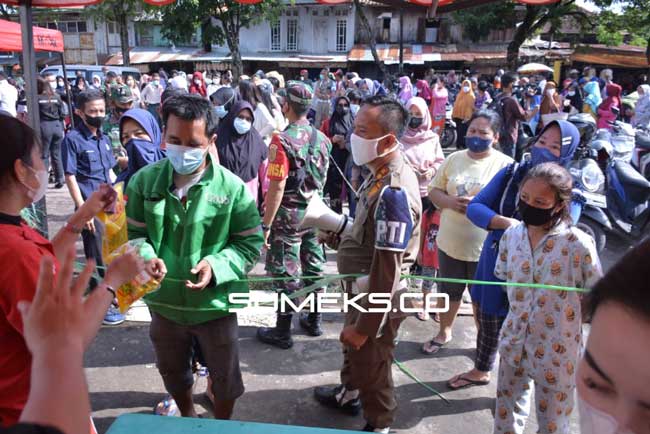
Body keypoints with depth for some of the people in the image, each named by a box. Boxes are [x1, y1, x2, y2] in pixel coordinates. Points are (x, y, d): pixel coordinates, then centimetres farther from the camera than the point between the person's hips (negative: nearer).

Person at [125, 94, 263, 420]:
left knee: (224, 374, 19)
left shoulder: (232, 187, -15)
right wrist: (146, 257, -22)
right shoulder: (144, 181, -8)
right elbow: (133, 232, 0)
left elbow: (250, 242, -9)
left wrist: (217, 266, -25)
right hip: (164, 301, 3)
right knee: (172, 370, 27)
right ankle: (187, 417, 58)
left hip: (215, 304, -2)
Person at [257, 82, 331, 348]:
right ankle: (314, 321, 30)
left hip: (289, 215, -6)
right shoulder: (322, 138, 2)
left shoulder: (282, 140, -19)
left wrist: (266, 225, -17)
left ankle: (282, 332, 14)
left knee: (286, 273, 3)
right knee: (313, 266, 16)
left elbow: (277, 188, -21)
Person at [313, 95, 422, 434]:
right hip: (364, 292, 9)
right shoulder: (383, 174, -1)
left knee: (371, 367, 15)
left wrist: (365, 326, -24)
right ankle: (349, 394, 57)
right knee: (353, 349, 30)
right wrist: (341, 238, 3)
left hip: (377, 300, -9)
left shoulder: (393, 192, -31)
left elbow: (388, 269, -29)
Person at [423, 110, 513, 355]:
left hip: (485, 246, -3)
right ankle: (444, 333, 43)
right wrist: (452, 202, -15)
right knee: (449, 292, 21)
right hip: (451, 241, 4)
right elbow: (434, 191, 6)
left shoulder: (506, 165, -10)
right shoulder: (454, 159, 2)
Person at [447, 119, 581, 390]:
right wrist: (505, 223, -28)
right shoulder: (511, 174, -5)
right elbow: (475, 207, -11)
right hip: (494, 263, 4)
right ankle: (480, 372, 46)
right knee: (487, 322, 20)